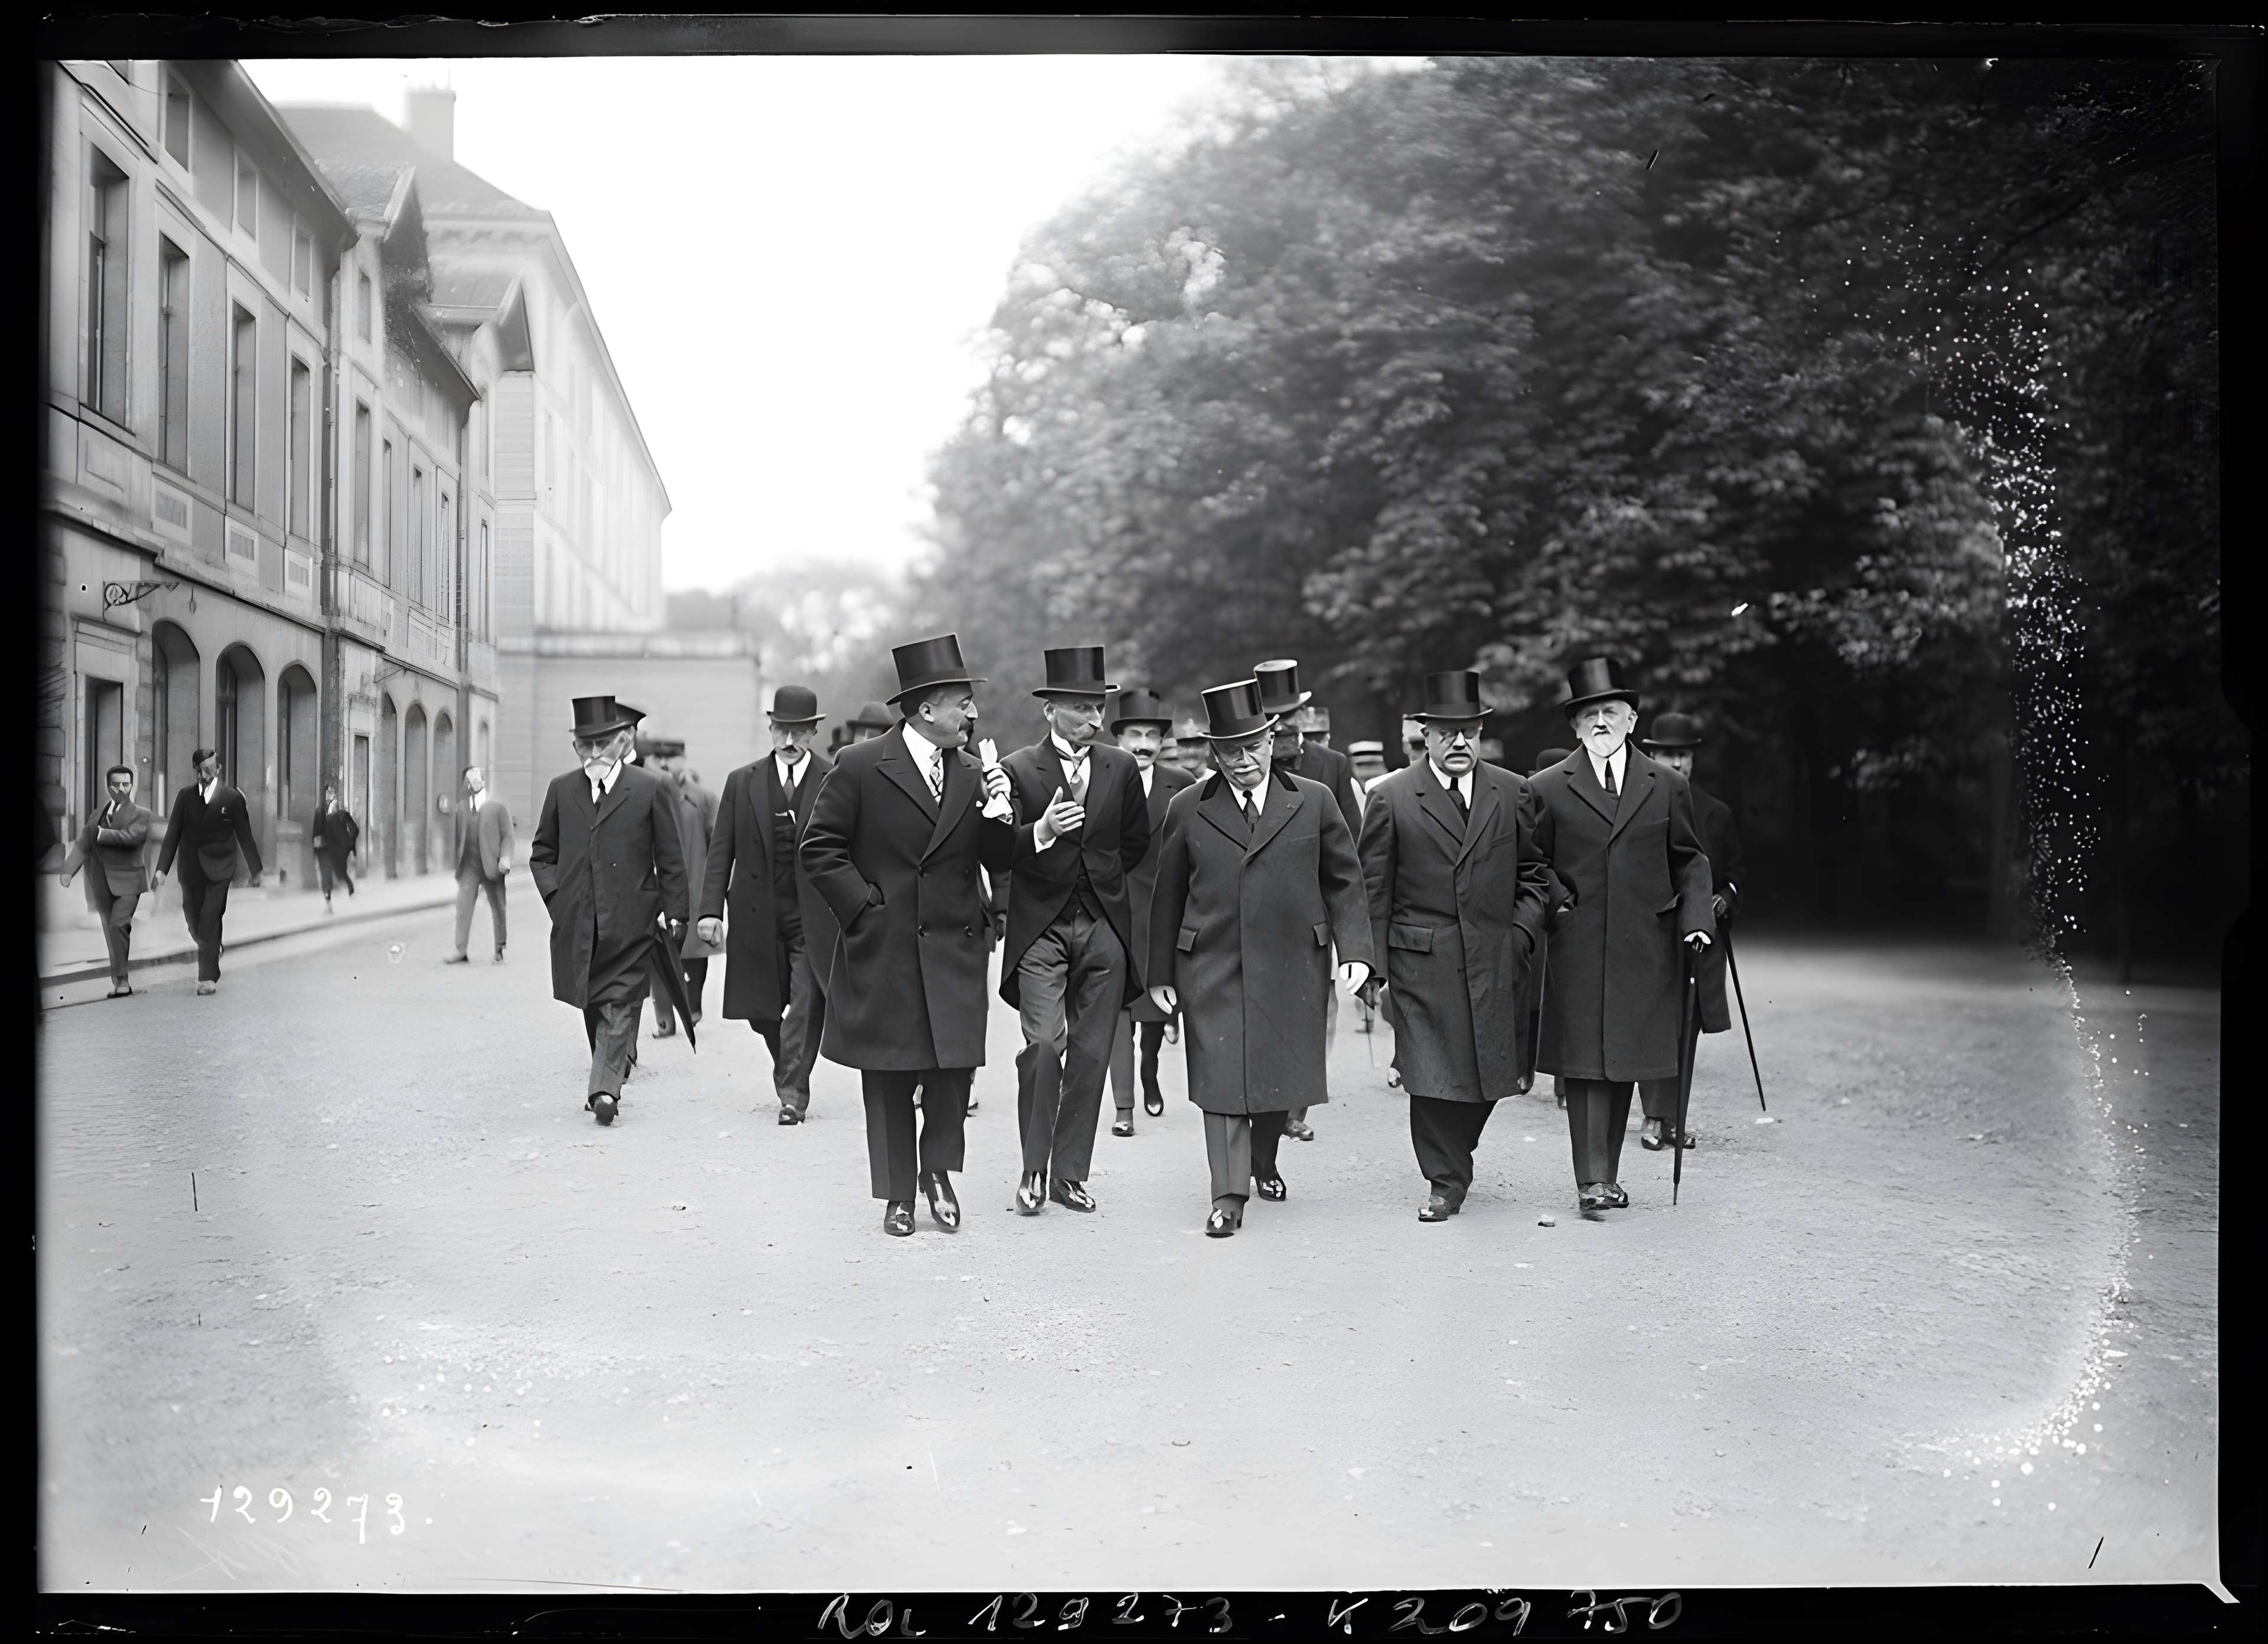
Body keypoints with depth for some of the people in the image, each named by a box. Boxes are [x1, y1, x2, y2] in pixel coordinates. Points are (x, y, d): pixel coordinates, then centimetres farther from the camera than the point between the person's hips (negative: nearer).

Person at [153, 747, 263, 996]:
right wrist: (162, 869, -1)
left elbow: (245, 836, 3)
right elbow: (173, 835, 6)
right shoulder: (185, 796, 7)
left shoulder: (233, 798, -1)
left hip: (219, 870, -4)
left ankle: (209, 976, -8)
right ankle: (212, 952, 34)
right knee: (195, 922, 7)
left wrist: (255, 871, 5)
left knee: (210, 922, -11)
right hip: (191, 870, 4)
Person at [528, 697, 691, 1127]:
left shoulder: (652, 790, -1)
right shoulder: (561, 790, 10)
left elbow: (672, 860, 1)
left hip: (631, 922, -4)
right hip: (577, 924, 4)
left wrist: (675, 915, -3)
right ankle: (612, 1073, 25)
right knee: (592, 1006, 11)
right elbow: (542, 854, 18)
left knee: (620, 1005, -8)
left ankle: (604, 1087, -12)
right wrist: (556, 896, 2)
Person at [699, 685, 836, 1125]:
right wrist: (711, 910, -6)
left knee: (807, 1003, -8)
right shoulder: (742, 782, 5)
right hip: (758, 918, 3)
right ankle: (789, 1076, 33)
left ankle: (793, 1092, 3)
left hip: (814, 918, -2)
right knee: (761, 1008, 9)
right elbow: (720, 852, 4)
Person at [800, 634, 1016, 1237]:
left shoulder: (972, 775, 8)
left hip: (954, 953, 3)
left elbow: (998, 864, 11)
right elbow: (820, 848, -3)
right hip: (882, 951, -3)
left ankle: (939, 1169, 22)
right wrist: (864, 908, -8)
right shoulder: (860, 767, -5)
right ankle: (898, 1194, 20)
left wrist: (998, 813, -8)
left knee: (955, 1066, -3)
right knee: (888, 1078, 7)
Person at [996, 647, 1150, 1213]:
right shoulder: (1017, 769, -2)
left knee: (1091, 1054, 4)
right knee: (1044, 1044, -14)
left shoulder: (1122, 767, 8)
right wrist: (1040, 834, -24)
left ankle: (1069, 1173, 14)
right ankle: (1033, 1170, 1)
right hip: (1039, 927, -3)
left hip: (1103, 927, 3)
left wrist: (1097, 873, 12)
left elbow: (1136, 842, 19)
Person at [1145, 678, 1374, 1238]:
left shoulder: (1314, 802, 5)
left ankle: (1264, 1164, 34)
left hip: (1293, 966, 1)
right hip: (1212, 966, -1)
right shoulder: (1188, 809, 4)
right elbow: (1167, 895, 8)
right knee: (1221, 1075, -6)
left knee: (1281, 1072, 9)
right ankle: (1229, 1195, -2)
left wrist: (1355, 950, -2)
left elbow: (1345, 881, 8)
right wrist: (1160, 972, 6)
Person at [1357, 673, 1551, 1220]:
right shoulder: (1391, 798, 0)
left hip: (1495, 961, 3)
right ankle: (1446, 1180, 10)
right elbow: (1373, 889, 1)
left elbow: (1535, 872, 13)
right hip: (1421, 962, -2)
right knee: (1433, 1074, -3)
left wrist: (1523, 934, -1)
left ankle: (1454, 1152, 32)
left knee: (1490, 1071, 6)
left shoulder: (1514, 793, 8)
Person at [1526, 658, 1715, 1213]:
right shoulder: (1549, 789, 4)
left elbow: (1690, 860, 14)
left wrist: (1695, 918, 2)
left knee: (1624, 1060, 7)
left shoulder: (1668, 787, 9)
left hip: (1643, 950, 2)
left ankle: (1607, 1173, 17)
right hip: (1575, 949, -2)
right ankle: (1593, 1178, -5)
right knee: (1583, 1061, -6)